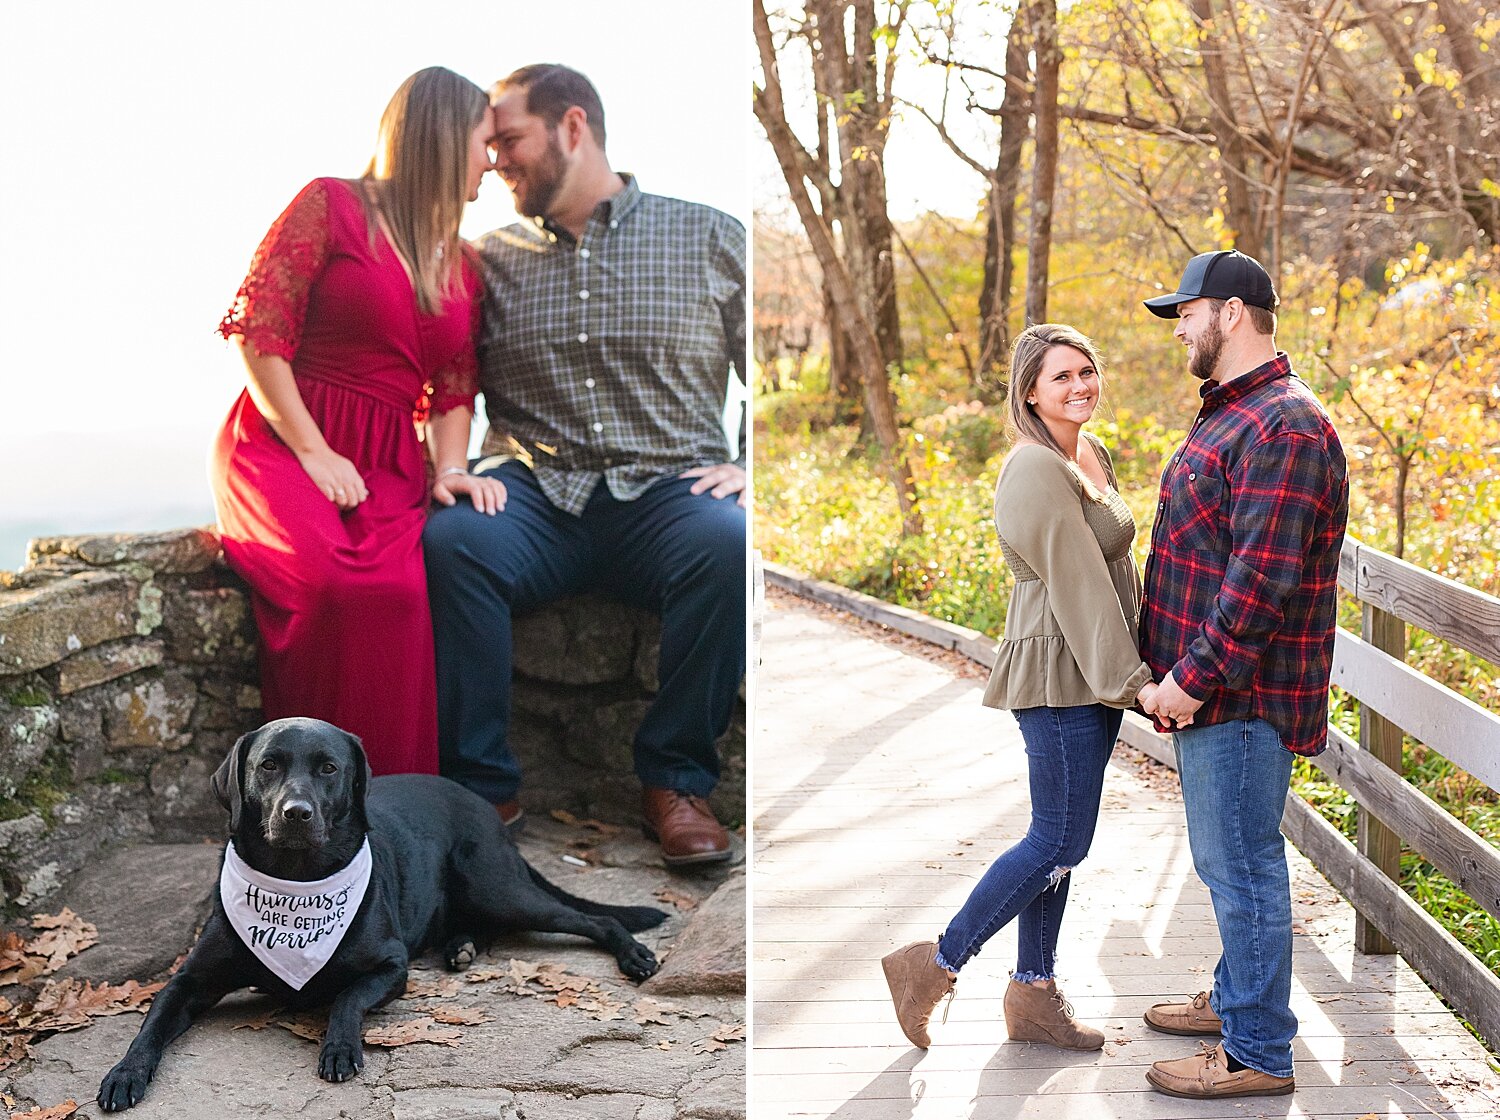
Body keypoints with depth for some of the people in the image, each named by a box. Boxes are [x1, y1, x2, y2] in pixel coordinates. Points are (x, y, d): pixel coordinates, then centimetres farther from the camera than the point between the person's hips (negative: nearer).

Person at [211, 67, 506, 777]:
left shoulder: (463, 268, 22)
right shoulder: (332, 206, 2)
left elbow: (454, 389, 20)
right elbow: (257, 330, -4)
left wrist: (450, 470, -1)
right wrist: (312, 453, -12)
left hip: (385, 464, 4)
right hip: (279, 444, -4)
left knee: (402, 587, -31)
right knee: (340, 581, -35)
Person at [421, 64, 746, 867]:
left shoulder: (710, 240, 10)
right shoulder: (490, 259, 16)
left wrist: (754, 467, -7)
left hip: (664, 493, -1)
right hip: (534, 497, 1)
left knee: (727, 543, -35)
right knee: (450, 539, -31)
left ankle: (676, 781, -16)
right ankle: (482, 787, -17)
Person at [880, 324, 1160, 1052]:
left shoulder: (1093, 455, 13)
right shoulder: (1036, 470, -17)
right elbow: (1078, 586, -20)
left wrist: (1136, 668, 14)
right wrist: (1131, 682, -19)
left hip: (1093, 674, 9)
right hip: (1059, 672, -9)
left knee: (1057, 839, 13)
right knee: (1059, 843, -4)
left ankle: (1033, 996, 22)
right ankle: (933, 967, 8)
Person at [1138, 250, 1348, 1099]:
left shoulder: (1284, 427, -20)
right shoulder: (1233, 412, 15)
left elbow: (1264, 577, -25)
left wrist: (1193, 677, -21)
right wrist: (1181, 671, 19)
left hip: (1242, 692, -10)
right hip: (1211, 685, 10)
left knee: (1242, 866, -2)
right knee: (1230, 860, 21)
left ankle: (1260, 1054, 8)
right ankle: (1237, 999, 37)